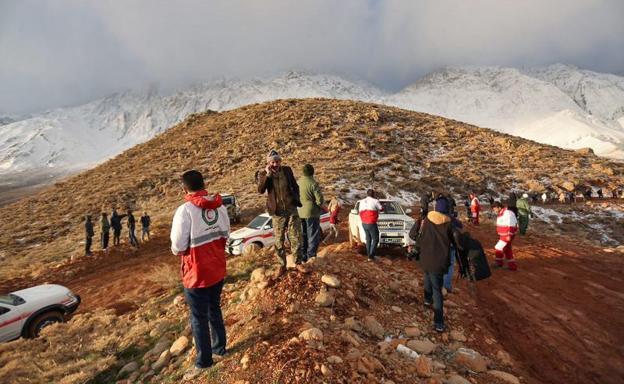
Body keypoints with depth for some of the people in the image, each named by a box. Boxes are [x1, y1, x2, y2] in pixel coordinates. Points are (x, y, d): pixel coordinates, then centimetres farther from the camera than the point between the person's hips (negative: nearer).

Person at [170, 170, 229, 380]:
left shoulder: (185, 210, -22)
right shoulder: (219, 206, -4)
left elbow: (178, 247, -19)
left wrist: (178, 250, 2)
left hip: (197, 274, -6)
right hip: (218, 270, 6)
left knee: (199, 318, 9)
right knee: (215, 310, 22)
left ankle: (203, 362, 22)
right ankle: (219, 349, 36)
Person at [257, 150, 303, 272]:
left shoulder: (287, 170, -1)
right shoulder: (263, 174, -7)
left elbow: (295, 186, 12)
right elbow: (260, 190, -24)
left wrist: (297, 199, 2)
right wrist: (268, 174, -30)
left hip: (291, 209, 1)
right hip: (277, 212, -1)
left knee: (296, 238, 3)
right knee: (279, 240, 8)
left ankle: (298, 263, 20)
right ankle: (282, 265, 23)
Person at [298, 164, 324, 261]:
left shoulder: (297, 183, 3)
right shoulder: (313, 184, -16)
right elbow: (320, 200, -18)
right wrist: (320, 204, 2)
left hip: (300, 213, 6)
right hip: (311, 213, -6)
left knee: (303, 235, 17)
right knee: (313, 236, 4)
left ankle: (303, 256, 23)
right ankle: (311, 256, 4)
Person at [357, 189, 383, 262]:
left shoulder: (361, 202, 8)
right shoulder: (375, 201, -8)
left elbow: (359, 212, 13)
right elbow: (381, 209, 8)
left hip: (364, 223, 6)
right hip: (371, 224, -6)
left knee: (368, 239, 21)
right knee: (375, 240, 5)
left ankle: (369, 254, 28)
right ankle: (371, 256, -2)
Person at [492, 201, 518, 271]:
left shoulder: (507, 213, -21)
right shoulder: (500, 214, 9)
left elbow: (511, 225, -23)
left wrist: (509, 235, -23)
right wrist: (500, 234, 24)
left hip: (508, 235, -10)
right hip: (503, 235, 10)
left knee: (499, 247, -5)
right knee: (507, 250, 16)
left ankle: (499, 262, 14)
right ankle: (512, 266, 24)